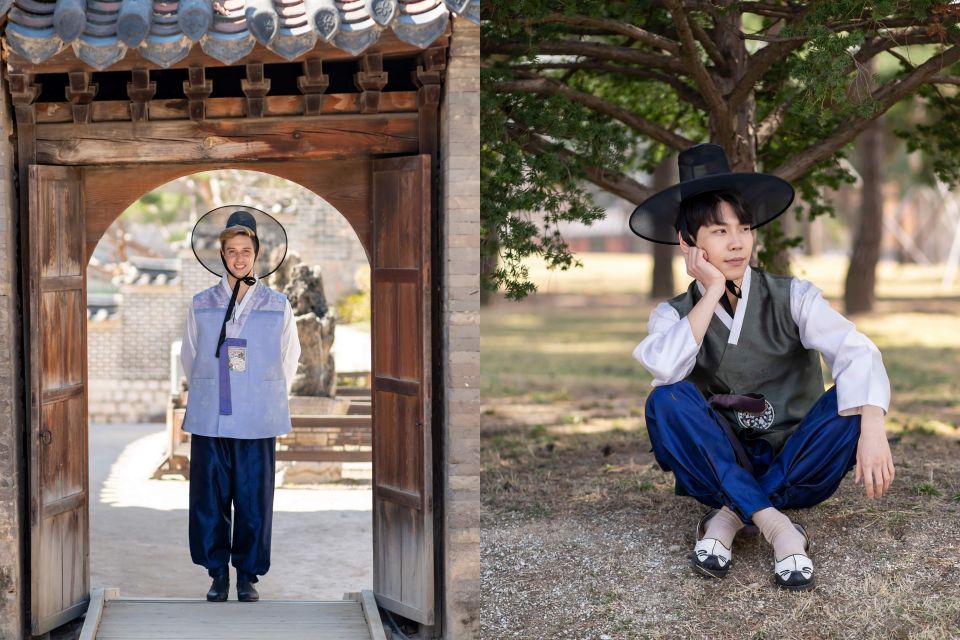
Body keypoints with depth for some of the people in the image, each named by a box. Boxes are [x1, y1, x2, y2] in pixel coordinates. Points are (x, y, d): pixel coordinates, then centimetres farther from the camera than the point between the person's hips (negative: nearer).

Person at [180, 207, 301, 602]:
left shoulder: (277, 306, 3)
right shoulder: (201, 305, 5)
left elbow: (289, 358, 12)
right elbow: (189, 358, 15)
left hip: (258, 421, -1)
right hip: (209, 420, 1)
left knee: (254, 498, 2)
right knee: (209, 497, 2)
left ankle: (248, 576, 14)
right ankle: (218, 573, 15)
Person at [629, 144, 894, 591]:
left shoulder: (793, 299, -5)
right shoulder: (675, 315, -1)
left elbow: (857, 354, -22)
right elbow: (664, 371, -25)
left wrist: (872, 430, -40)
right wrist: (712, 294, -20)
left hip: (797, 467, 0)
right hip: (725, 467, 0)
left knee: (854, 400, -27)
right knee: (667, 401, -26)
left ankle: (730, 516, -25)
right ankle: (776, 526, -33)